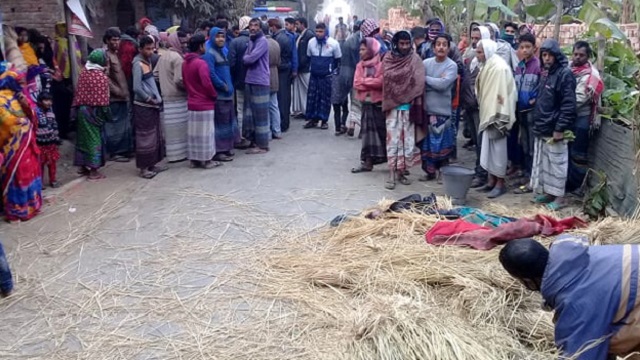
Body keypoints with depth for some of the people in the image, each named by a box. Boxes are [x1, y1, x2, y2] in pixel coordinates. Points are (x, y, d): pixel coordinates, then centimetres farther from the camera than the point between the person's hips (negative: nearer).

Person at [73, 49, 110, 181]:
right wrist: (107, 113, -7)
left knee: (84, 136, 15)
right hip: (94, 111, -7)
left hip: (82, 109, 7)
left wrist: (78, 107, 15)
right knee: (95, 138, -1)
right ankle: (93, 171, 1)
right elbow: (103, 98, -15)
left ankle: (83, 166, 24)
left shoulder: (83, 73, 6)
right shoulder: (102, 76, -13)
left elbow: (78, 92, 8)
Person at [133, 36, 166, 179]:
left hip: (153, 105, 9)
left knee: (155, 136, 13)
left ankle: (152, 164, 23)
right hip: (143, 106, -9)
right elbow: (137, 88, -20)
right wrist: (149, 99, -11)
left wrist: (157, 98, 6)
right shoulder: (138, 64, -14)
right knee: (145, 137, -3)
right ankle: (144, 168, 4)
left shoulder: (148, 61, 12)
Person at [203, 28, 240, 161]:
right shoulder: (209, 53, -12)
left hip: (227, 93, 9)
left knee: (228, 119, 13)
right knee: (220, 121, -6)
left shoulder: (224, 51, 16)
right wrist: (223, 86, -14)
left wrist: (229, 86, 9)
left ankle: (226, 147, 23)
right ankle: (218, 151, 0)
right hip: (218, 94, -9)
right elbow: (211, 74, -20)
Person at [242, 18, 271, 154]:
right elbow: (245, 59, 14)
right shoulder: (251, 41, 17)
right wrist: (247, 58, -6)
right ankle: (255, 140, 24)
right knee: (251, 113, 13)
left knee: (260, 114, -3)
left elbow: (250, 58, -19)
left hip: (260, 82, -9)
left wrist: (245, 58, -1)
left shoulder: (262, 41, -11)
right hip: (250, 81, 9)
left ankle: (262, 145, 3)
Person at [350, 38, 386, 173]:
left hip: (379, 103, -5)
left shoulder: (381, 64, -8)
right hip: (366, 103, 5)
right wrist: (372, 83, -11)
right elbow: (356, 84, 0)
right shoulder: (360, 65, 10)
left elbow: (382, 82, -20)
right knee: (368, 132, 8)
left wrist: (364, 81, -10)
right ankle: (367, 162, 12)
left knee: (383, 131, -2)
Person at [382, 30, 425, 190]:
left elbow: (419, 82, -2)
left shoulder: (415, 59, 4)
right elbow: (388, 77, -8)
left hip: (409, 107, 2)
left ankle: (401, 172, 16)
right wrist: (408, 73, -7)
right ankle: (392, 175, -1)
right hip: (394, 106, -1)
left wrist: (415, 103, -11)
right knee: (393, 139, -3)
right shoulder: (388, 59, 4)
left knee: (407, 140, 5)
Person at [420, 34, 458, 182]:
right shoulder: (426, 63, 5)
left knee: (442, 144, 3)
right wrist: (435, 82, -15)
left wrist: (426, 78, -8)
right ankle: (430, 171, 22)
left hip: (442, 111, -3)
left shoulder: (452, 66, -6)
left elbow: (443, 84, -19)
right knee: (426, 143, 10)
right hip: (426, 109, 4)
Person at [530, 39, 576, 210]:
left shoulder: (565, 74, -13)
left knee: (557, 163, 0)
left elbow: (569, 105, -18)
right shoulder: (545, 73, 13)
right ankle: (547, 192, 26)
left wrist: (560, 128, -21)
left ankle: (559, 197, 8)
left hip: (554, 129, -8)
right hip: (542, 128, 8)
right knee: (542, 162, 14)